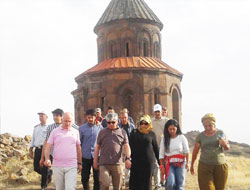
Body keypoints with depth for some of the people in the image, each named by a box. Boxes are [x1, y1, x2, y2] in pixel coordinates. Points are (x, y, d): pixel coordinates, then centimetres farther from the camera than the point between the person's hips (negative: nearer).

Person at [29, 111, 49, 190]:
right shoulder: (36, 127, 15)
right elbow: (33, 139, 18)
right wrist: (31, 150, 13)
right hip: (37, 149, 6)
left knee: (44, 169, -2)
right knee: (36, 167, 7)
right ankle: (48, 176, 32)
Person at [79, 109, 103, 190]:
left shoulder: (99, 127, 0)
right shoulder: (82, 128, 0)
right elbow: (79, 143, 5)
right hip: (85, 157, 1)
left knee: (97, 178, 1)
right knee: (84, 178, 9)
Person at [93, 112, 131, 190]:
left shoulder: (122, 132, 10)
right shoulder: (102, 132, 11)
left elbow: (126, 146, 3)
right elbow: (97, 147, 14)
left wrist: (127, 158, -12)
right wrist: (95, 161, 12)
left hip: (117, 163, 1)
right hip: (104, 163, -1)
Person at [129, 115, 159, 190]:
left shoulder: (151, 134, 6)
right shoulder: (134, 133, 5)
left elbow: (155, 148, 11)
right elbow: (130, 146, 5)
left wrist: (159, 161, 11)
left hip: (148, 160, 0)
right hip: (136, 160, 0)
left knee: (147, 180, 5)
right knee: (134, 180, 0)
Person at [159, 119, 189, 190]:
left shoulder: (181, 137, -1)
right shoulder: (164, 138, 3)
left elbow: (186, 151, 0)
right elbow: (161, 154, 4)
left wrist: (187, 162, -10)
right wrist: (162, 166, 0)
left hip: (180, 163, 0)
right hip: (169, 164, 0)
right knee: (170, 183, -16)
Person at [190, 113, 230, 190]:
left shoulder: (220, 133, 3)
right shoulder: (200, 136, 1)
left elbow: (227, 147, 6)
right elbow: (195, 151, 9)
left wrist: (224, 144, -17)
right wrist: (192, 165, 15)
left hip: (220, 166, 1)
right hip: (205, 166, -1)